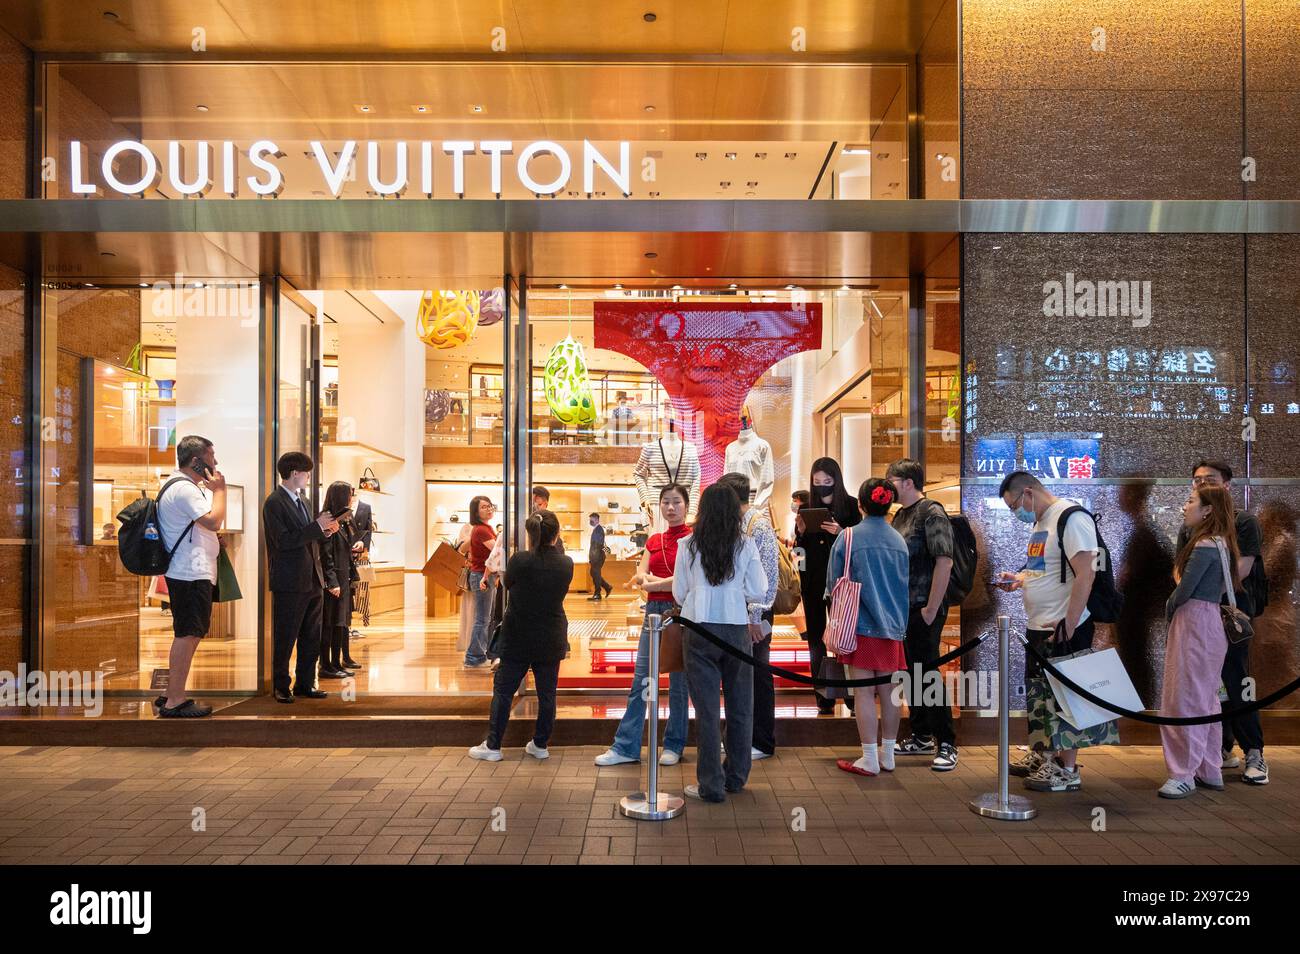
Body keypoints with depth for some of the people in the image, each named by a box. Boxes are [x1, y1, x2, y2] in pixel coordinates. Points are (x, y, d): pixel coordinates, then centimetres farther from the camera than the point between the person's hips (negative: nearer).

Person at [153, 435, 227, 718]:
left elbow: (206, 524, 24)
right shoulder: (184, 488, -16)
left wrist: (211, 490, 13)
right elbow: (213, 521, -22)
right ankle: (174, 701, -5)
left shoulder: (183, 485, 19)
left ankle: (172, 696, 21)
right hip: (191, 574, -11)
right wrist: (219, 489, -12)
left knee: (188, 634, 15)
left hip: (191, 573, 11)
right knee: (188, 635, -9)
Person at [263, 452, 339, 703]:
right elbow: (284, 541, -21)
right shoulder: (274, 502, -11)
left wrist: (325, 532, 3)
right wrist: (317, 526, -19)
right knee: (284, 639, 2)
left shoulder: (300, 500, 16)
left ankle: (305, 684, 23)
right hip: (290, 583, -9)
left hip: (313, 580, 9)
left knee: (312, 638, 13)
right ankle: (280, 687, 14)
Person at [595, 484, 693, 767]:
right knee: (640, 680, 3)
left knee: (678, 681, 4)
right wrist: (670, 582, -16)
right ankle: (625, 747, 6)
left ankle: (674, 745, 16)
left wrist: (653, 582, -8)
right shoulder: (654, 541, 13)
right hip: (654, 610, 5)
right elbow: (640, 576, 4)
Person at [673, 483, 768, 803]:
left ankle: (711, 784, 7)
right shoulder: (746, 546, -3)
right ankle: (736, 777, 26)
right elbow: (757, 592, -1)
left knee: (706, 708, 4)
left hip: (700, 631, -1)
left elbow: (679, 593, 3)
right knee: (740, 705, 15)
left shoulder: (688, 546, -3)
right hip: (737, 629, 1)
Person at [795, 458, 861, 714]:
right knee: (816, 636, 5)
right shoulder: (806, 508, 8)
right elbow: (800, 547, 10)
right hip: (812, 579, 4)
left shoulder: (850, 505, -1)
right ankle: (823, 697, 11)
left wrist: (841, 532, -20)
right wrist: (801, 531, -9)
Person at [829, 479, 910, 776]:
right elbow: (906, 584, 14)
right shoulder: (899, 540, 2)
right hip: (893, 625, 4)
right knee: (888, 692, 11)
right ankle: (888, 755, 21)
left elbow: (833, 584, -3)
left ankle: (869, 760, 5)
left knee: (864, 693, 1)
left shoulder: (848, 537, -10)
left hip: (861, 625, -4)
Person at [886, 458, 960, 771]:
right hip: (902, 608, 8)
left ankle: (946, 744, 5)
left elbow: (945, 561, -18)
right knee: (911, 672, 13)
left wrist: (931, 609, -19)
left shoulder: (931, 513, -12)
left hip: (924, 609, -8)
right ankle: (921, 737, 25)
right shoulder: (900, 515, 13)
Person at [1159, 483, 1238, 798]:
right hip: (1209, 622, 10)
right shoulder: (1219, 544, 13)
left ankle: (1184, 775, 0)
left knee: (1184, 701, -5)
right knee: (1205, 700, 15)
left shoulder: (1205, 546, -17)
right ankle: (1210, 770, 23)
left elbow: (1183, 591, -18)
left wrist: (1170, 609, 1)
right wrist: (1175, 613, 8)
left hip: (1194, 624, -10)